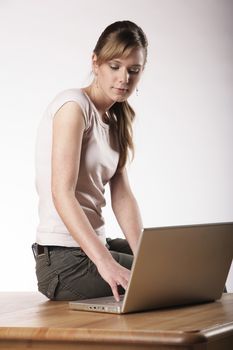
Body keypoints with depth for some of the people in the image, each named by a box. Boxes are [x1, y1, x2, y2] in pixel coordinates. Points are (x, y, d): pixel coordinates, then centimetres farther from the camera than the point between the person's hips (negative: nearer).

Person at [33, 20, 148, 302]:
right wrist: (106, 263, -31)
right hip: (66, 260, -9)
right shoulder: (74, 105, -11)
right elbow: (62, 195, -22)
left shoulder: (113, 121, 16)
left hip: (93, 245, 9)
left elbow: (122, 196, 6)